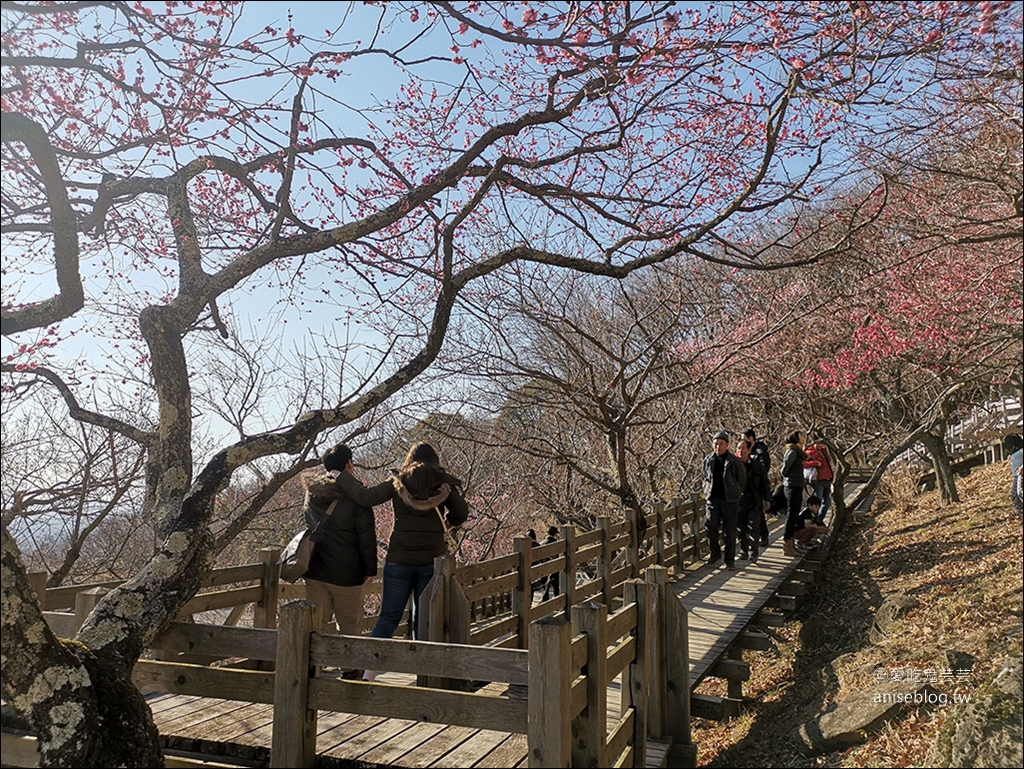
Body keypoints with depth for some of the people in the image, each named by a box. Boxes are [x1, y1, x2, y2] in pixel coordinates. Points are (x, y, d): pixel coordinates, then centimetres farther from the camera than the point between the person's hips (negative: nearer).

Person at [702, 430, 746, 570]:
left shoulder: (734, 461, -5)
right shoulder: (708, 460, 5)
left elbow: (742, 480, 6)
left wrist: (736, 494, 9)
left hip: (729, 501, -2)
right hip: (712, 499, 2)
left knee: (730, 531, 3)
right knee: (711, 527, -7)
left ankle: (730, 560, 16)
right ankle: (715, 554, 17)